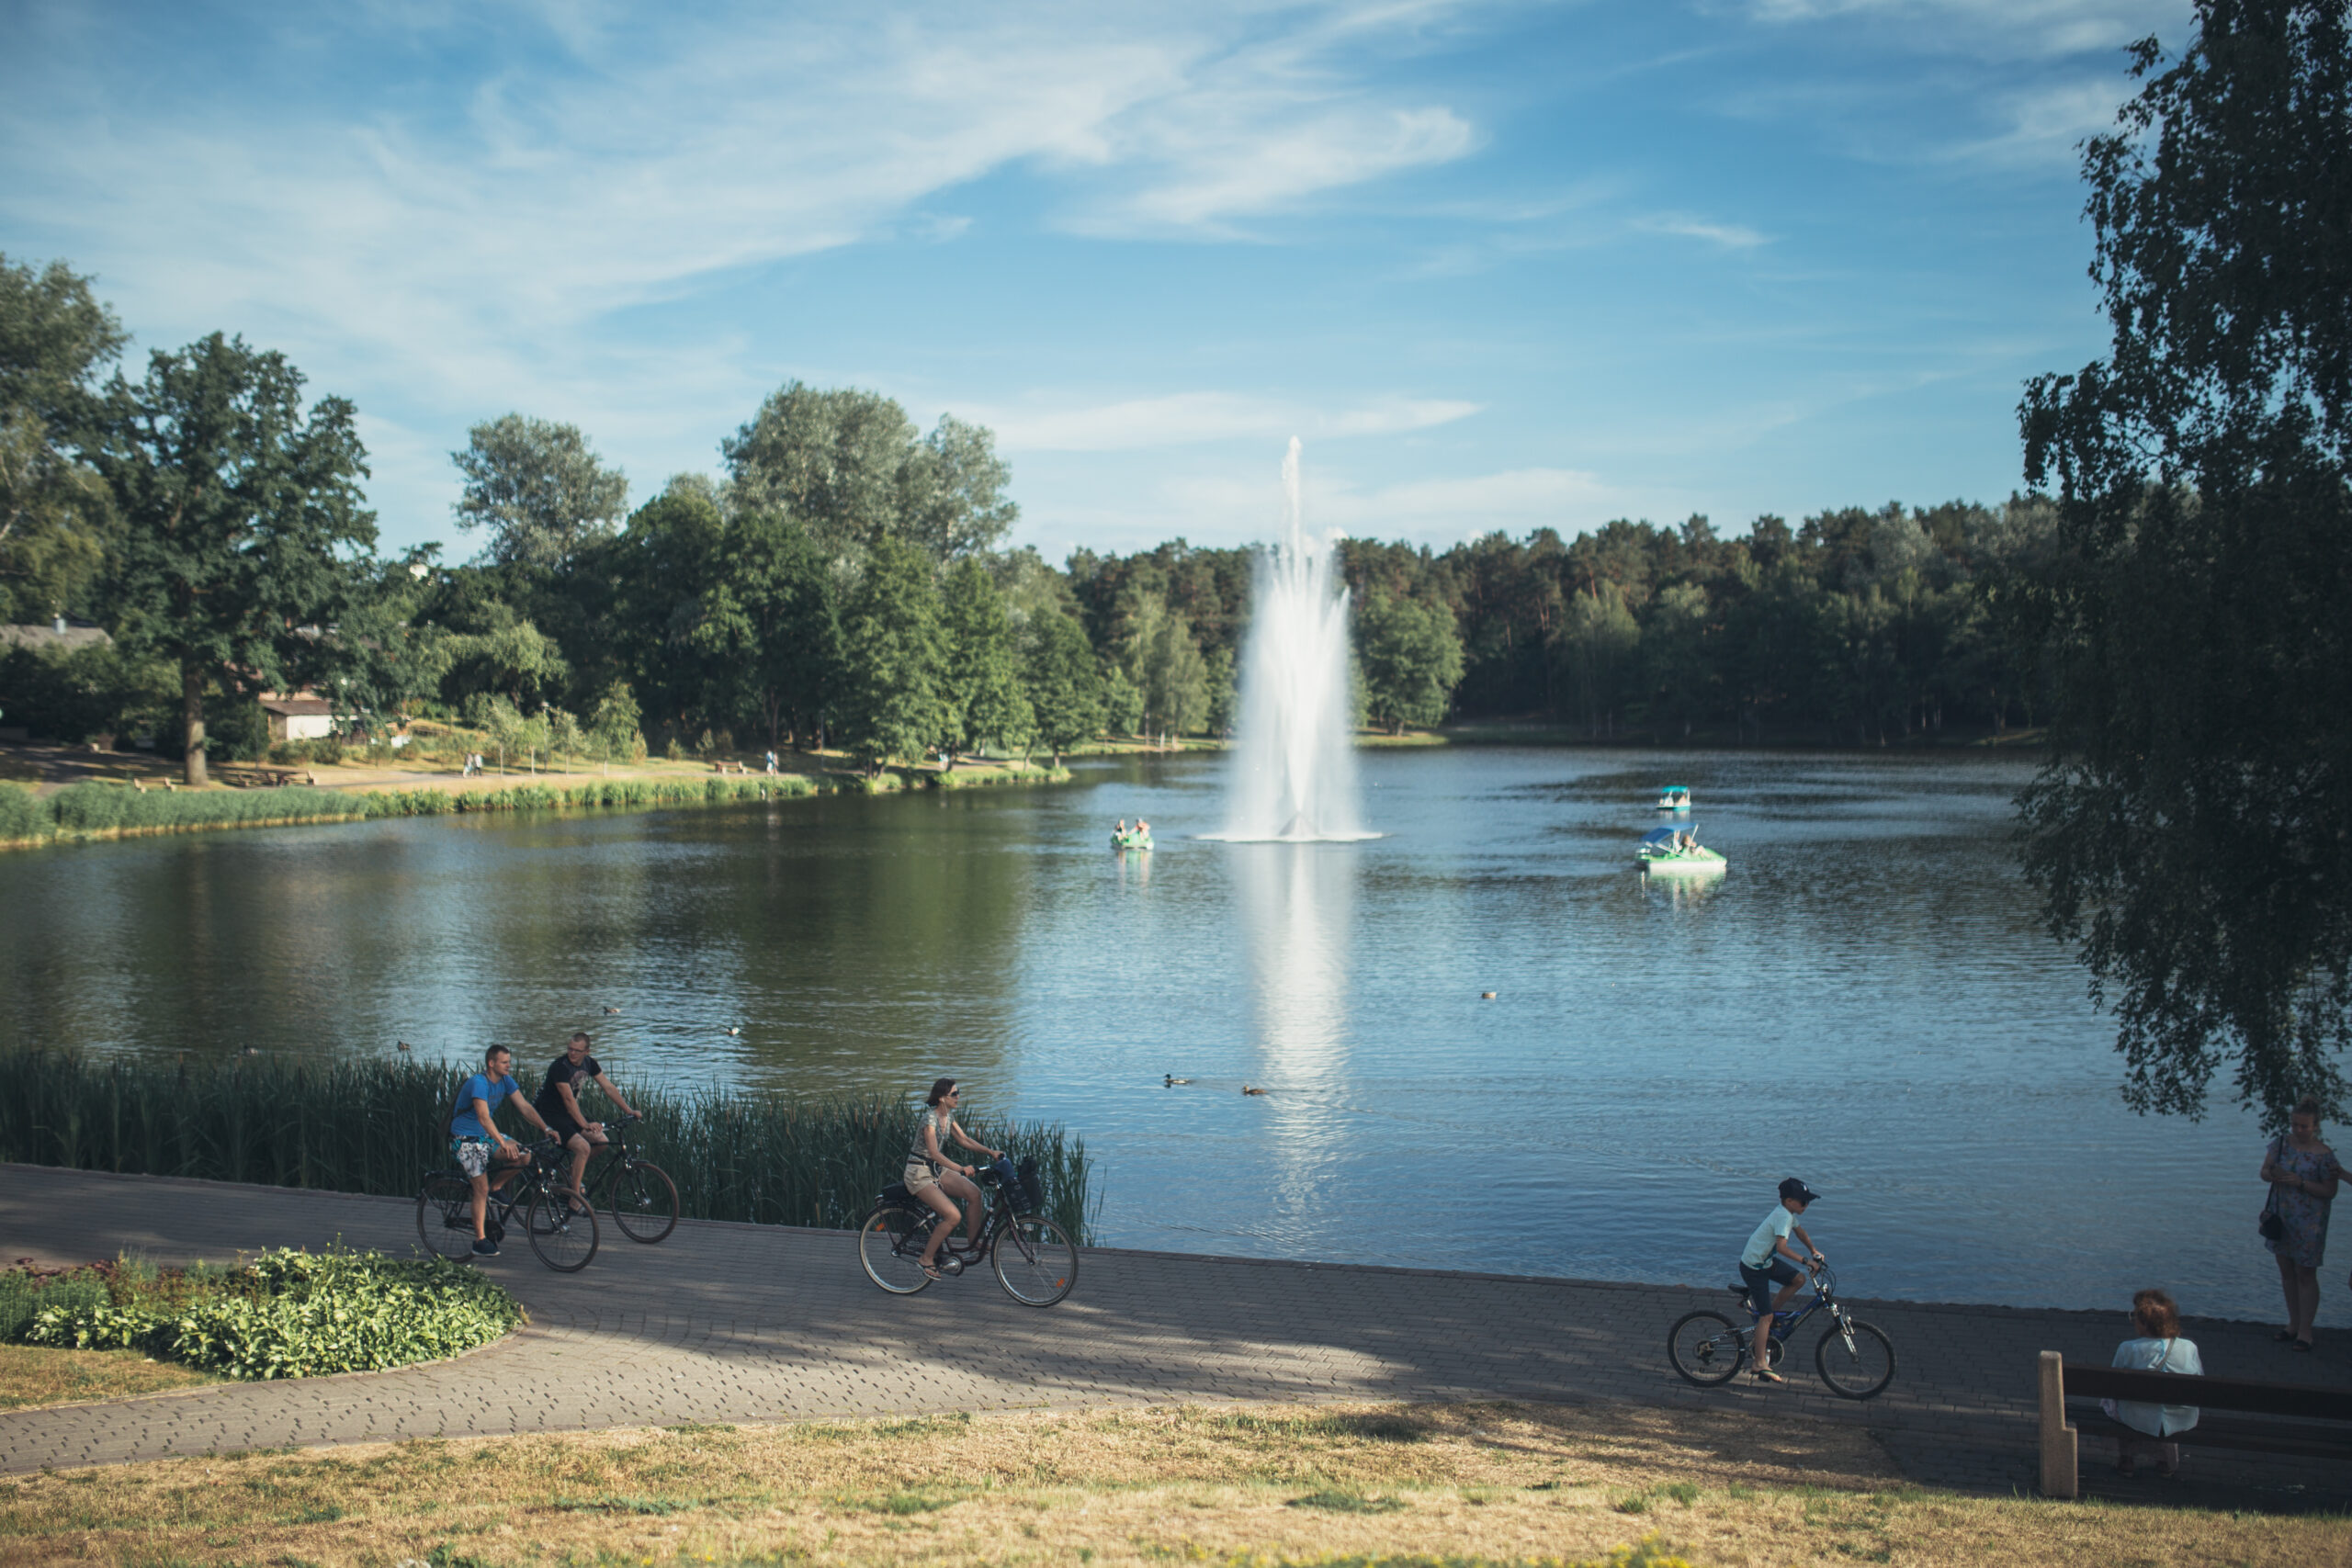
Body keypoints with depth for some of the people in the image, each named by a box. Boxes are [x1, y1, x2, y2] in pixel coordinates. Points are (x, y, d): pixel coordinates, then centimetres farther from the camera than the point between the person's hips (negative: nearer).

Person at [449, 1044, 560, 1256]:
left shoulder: (505, 1081, -1)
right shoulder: (478, 1083, -24)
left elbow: (525, 1107, -4)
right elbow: (484, 1118, -34)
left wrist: (546, 1128, -17)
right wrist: (503, 1143, -44)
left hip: (487, 1135, 7)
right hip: (465, 1139, -7)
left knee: (522, 1156, -16)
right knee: (481, 1188, -13)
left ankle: (496, 1188, 7)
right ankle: (480, 1240, -6)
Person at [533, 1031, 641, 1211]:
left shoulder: (589, 1063, -2)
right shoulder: (560, 1067, -25)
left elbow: (608, 1087, 2)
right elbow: (568, 1100, -30)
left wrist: (628, 1110, -4)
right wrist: (585, 1125, -35)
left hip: (570, 1112, 8)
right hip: (551, 1115, -8)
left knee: (602, 1142, -5)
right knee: (583, 1147, -25)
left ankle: (577, 1165, 20)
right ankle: (575, 1199, -18)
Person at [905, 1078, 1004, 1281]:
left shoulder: (948, 1117, 4)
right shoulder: (930, 1119, -22)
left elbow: (964, 1139, 11)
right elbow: (934, 1153, -31)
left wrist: (990, 1151, -2)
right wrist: (961, 1169, -42)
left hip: (937, 1170, 8)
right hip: (919, 1174, -8)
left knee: (974, 1193, -13)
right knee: (953, 1216, -20)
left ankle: (972, 1242, 2)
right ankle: (927, 1258, -4)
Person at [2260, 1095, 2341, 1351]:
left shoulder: (2324, 1155, -13)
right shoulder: (2281, 1143, 1)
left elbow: (2330, 1191, -12)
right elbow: (2264, 1170, 7)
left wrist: (2301, 1182, -24)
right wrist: (2272, 1175, -16)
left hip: (2309, 1222, -5)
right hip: (2281, 1215, 5)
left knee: (2305, 1274, 0)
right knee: (2286, 1271, 14)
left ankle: (2305, 1330, 8)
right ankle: (2294, 1324, 26)